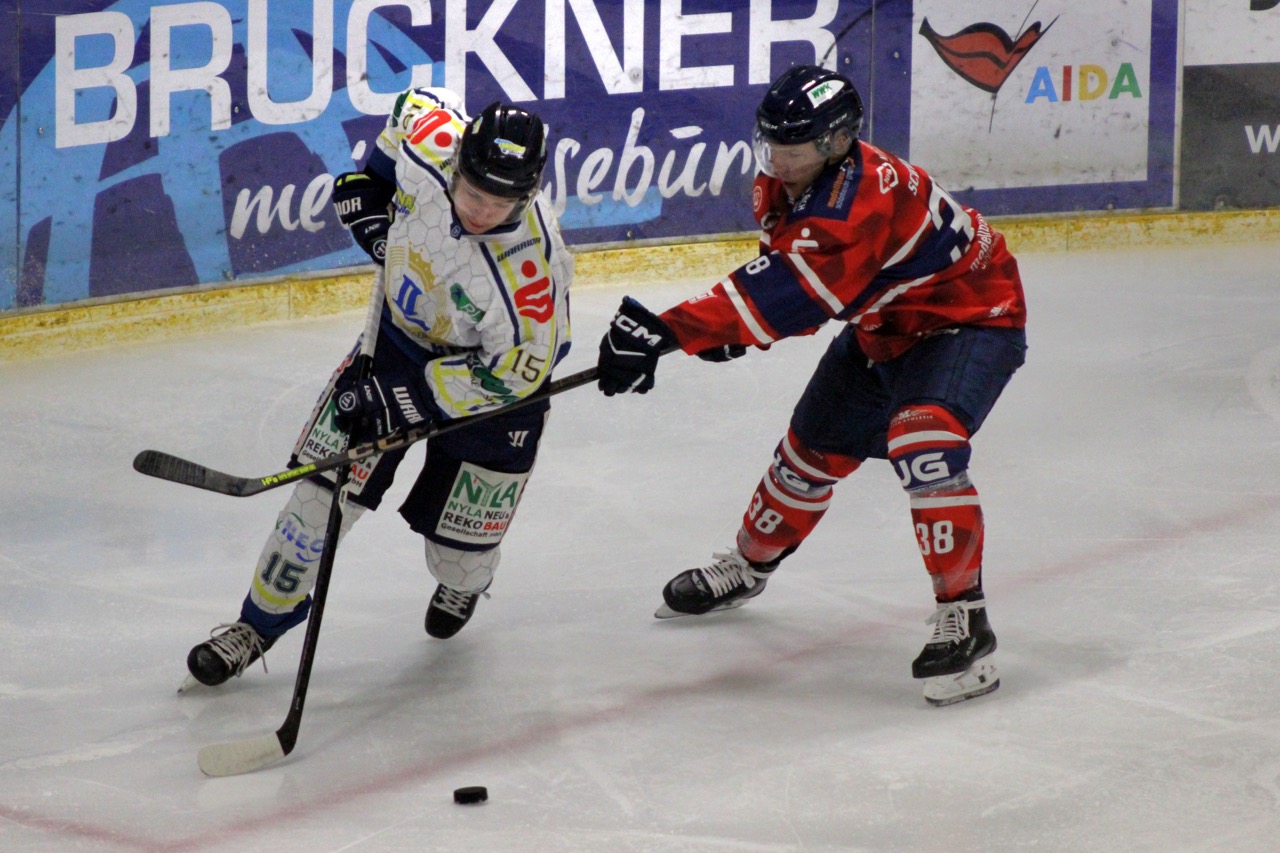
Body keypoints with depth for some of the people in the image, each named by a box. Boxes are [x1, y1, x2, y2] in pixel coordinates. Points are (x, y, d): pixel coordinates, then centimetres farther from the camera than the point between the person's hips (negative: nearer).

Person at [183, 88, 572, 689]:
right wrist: (370, 191, 0)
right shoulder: (429, 146, -26)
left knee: (458, 543, 1)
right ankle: (261, 621, 11)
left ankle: (464, 581, 40)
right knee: (328, 481, -4)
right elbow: (419, 101, 0)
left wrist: (407, 397, -30)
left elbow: (516, 372, -28)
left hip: (489, 372, -4)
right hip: (402, 332, 4)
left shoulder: (531, 263, -37)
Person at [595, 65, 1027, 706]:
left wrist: (663, 332, -50)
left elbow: (792, 289, -45)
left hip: (971, 318, -9)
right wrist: (736, 332, -16)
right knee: (813, 448, 15)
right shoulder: (783, 184, -8)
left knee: (921, 442, -31)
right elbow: (791, 279, 6)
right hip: (884, 327, 9)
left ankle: (963, 617, -25)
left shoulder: (862, 197, -37)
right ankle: (748, 565, 40)